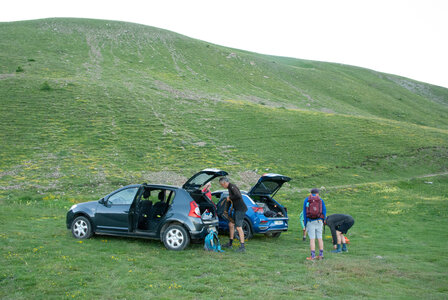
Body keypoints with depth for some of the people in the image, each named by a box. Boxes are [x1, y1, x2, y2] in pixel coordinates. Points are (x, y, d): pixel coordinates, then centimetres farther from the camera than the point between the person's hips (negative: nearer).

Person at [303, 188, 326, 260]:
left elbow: (305, 212, 0)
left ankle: (313, 256, -5)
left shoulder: (306, 200, 4)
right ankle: (321, 255, 11)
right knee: (319, 238, 9)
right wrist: (322, 222, 11)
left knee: (312, 239, -3)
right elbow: (324, 211, 2)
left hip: (310, 222, -1)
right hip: (319, 221, 2)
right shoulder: (321, 200, 6)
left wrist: (305, 224, 3)